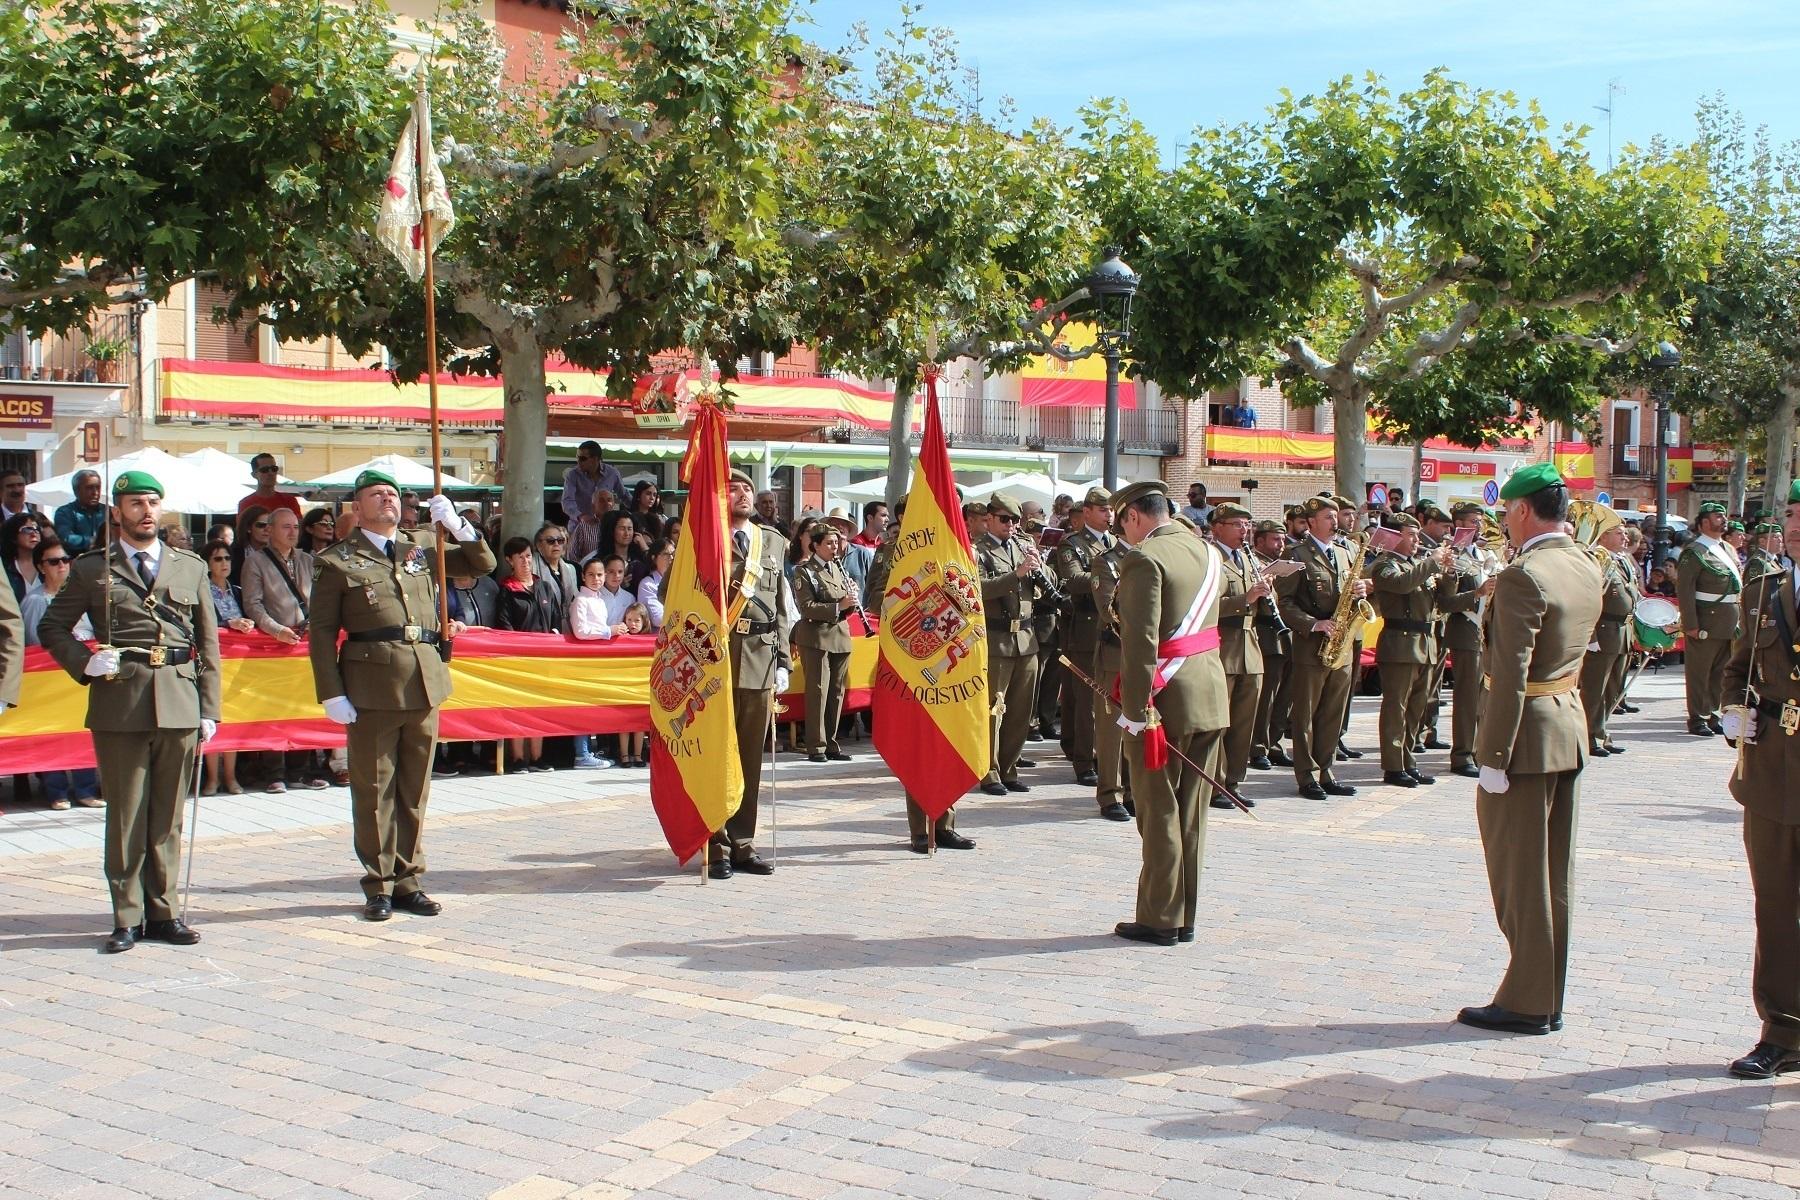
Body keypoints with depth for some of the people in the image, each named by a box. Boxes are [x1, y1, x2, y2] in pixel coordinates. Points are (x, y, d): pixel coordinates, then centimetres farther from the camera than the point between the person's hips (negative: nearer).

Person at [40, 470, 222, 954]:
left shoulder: (190, 567, 13)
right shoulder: (92, 569, 7)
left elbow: (208, 643, 13)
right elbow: (52, 628, 11)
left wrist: (209, 709, 7)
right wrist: (84, 662, -7)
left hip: (179, 705, 2)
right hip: (119, 705, -2)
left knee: (167, 816, 7)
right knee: (126, 815, 2)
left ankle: (163, 910, 16)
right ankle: (128, 917, 10)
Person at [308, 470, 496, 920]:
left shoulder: (423, 546, 14)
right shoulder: (338, 561, 3)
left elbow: (483, 564, 16)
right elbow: (322, 631, 0)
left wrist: (456, 524, 0)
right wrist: (332, 693, -8)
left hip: (424, 682, 4)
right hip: (371, 685, -4)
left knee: (415, 789, 9)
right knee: (374, 790, 2)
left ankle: (409, 880, 19)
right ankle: (379, 886, 11)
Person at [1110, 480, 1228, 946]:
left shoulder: (1144, 559, -14)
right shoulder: (1208, 552, 12)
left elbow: (1140, 642, -20)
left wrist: (1135, 708, -18)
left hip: (1164, 700, -7)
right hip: (1211, 697, 8)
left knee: (1159, 814, 1)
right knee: (1191, 816, 12)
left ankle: (1160, 920, 7)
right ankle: (1185, 917, 19)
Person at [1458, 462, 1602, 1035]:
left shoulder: (1524, 576, -20)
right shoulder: (1587, 567, 7)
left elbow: (1511, 676, -23)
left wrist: (1492, 757, -19)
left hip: (1530, 733, -9)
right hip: (1572, 726, 9)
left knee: (1520, 877, 1)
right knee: (1554, 877, 14)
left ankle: (1526, 1003, 8)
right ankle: (1548, 998, 23)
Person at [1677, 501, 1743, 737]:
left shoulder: (1729, 550, 16)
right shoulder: (1694, 552, -10)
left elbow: (1738, 584, 22)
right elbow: (1684, 589, -15)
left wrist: (1740, 619, 14)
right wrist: (1691, 625, -20)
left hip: (1730, 625, 8)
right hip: (1706, 624, -8)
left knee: (1720, 672, 13)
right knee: (1699, 673, 0)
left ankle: (1711, 715, 22)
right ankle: (1697, 719, 6)